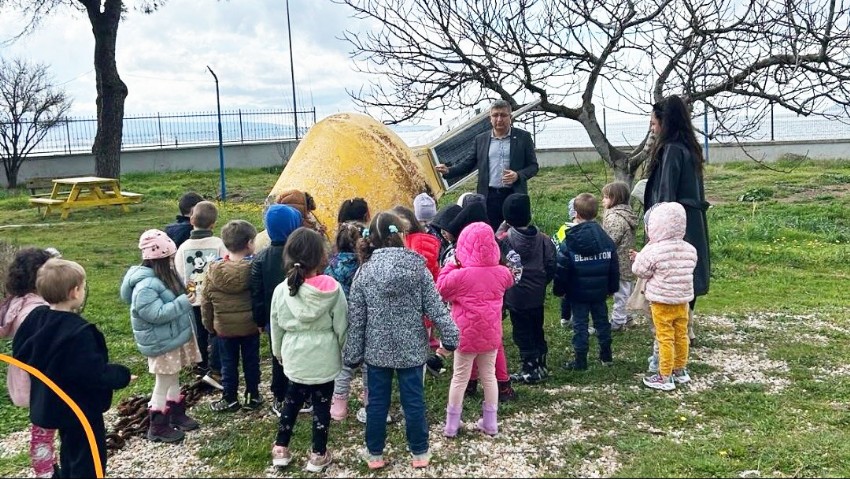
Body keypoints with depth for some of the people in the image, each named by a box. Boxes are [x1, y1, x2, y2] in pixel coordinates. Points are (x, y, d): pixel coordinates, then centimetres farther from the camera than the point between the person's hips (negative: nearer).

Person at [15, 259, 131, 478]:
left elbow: (20, 353, 6)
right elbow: (95, 373, -29)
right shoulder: (79, 332, -30)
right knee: (89, 461, 6)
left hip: (52, 402, 9)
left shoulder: (36, 316, -5)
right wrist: (122, 375, -14)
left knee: (70, 453, 27)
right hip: (80, 407, -9)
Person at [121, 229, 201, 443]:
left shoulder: (164, 275, 5)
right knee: (164, 383, 2)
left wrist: (186, 294, -1)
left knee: (174, 378, 20)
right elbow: (157, 314, -30)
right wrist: (184, 302, -28)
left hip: (174, 337, 9)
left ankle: (176, 414, 35)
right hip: (161, 343, -9)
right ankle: (158, 427, 16)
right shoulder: (146, 285, -26)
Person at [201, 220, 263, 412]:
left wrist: (209, 324, 11)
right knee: (251, 362, 14)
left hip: (224, 327, 1)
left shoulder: (214, 269, -10)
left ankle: (230, 399, 23)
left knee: (228, 364, 14)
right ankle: (252, 397, 25)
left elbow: (206, 301, -2)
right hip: (250, 326, -1)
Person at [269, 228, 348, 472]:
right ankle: (318, 455, 24)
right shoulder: (333, 289, -15)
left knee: (292, 399, 23)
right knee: (322, 403, 12)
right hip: (325, 357, -2)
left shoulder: (281, 290, -8)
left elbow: (276, 327, 3)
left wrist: (278, 352, 20)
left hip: (295, 356, 3)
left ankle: (281, 448, 31)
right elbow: (341, 327, -8)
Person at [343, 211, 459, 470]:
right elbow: (435, 307, -7)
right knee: (414, 401, 11)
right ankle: (420, 452, 24)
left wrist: (352, 353, 4)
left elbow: (356, 318, -4)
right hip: (411, 348, 0)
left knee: (377, 402, 12)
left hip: (376, 349, 1)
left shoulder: (365, 271, -7)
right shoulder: (417, 266, -9)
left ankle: (374, 454, 25)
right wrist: (450, 336, 2)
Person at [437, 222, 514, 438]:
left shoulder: (460, 275, -19)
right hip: (491, 334, 3)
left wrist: (451, 265, 1)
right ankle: (490, 423, 23)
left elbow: (440, 289, -5)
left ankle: (451, 425, 18)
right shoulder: (501, 273, -6)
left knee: (460, 378, 9)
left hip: (466, 335, -3)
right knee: (489, 375, 16)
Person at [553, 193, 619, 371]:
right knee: (602, 321, 18)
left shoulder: (568, 243, -14)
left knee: (580, 324, 4)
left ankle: (580, 361, 8)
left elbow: (561, 271, -12)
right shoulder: (606, 240, -2)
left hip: (577, 293, -4)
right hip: (600, 292, 4)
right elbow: (614, 268, 5)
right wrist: (612, 288, 17)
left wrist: (559, 290, 1)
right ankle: (606, 356, 29)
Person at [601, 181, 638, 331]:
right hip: (628, 262, 10)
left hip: (619, 264, -10)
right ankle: (625, 316, 33)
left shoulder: (615, 218, -23)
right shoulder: (625, 213, 9)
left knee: (620, 292, 2)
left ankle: (618, 321, 13)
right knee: (626, 291, 20)